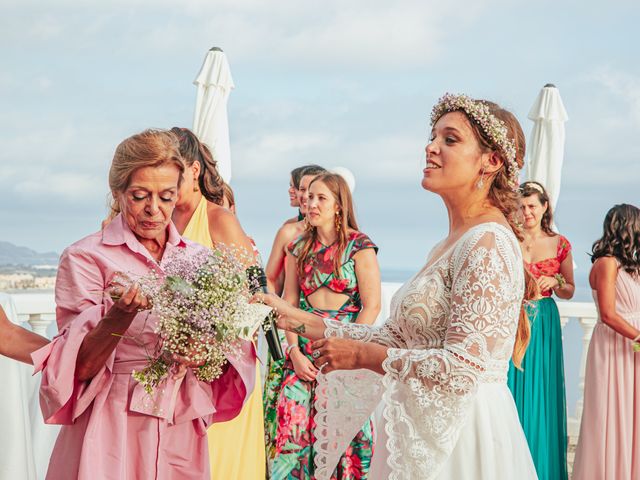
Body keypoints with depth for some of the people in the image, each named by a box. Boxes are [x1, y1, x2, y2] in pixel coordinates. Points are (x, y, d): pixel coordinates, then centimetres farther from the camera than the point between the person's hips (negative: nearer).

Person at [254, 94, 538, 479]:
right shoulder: (449, 246, 11)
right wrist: (298, 320, 6)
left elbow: (462, 368, -23)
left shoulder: (488, 243, -17)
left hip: (463, 435, -8)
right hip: (430, 429, 8)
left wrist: (364, 355, -14)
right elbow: (394, 337, 9)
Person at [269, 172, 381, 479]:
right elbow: (290, 303, 7)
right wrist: (295, 352, -4)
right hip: (304, 349, 4)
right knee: (292, 423, -1)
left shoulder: (359, 246, -5)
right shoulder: (299, 249, 9)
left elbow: (372, 306, -9)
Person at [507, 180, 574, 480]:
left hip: (543, 324, 1)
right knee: (510, 392, -1)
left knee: (539, 395, 4)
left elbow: (569, 292, 12)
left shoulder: (560, 245, 5)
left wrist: (555, 282, -8)